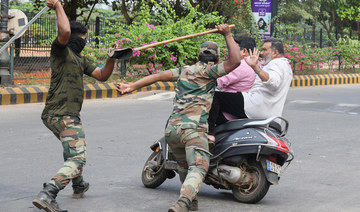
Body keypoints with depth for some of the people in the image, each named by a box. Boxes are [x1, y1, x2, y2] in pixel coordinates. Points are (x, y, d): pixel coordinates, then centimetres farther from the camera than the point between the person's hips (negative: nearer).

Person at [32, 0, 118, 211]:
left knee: (72, 150, 31)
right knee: (77, 159, -16)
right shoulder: (60, 50, -6)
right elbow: (65, 31, -28)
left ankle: (79, 186, 51)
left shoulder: (80, 59, 21)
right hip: (64, 115, -10)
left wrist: (112, 59, 3)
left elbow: (102, 75, 19)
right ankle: (47, 195, -29)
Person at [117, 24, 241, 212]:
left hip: (171, 128, 7)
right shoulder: (208, 71, 5)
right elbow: (234, 61, -8)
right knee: (198, 167, -20)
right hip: (193, 128, -7)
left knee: (184, 165, 28)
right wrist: (228, 36, 1)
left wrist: (132, 86, 11)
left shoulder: (184, 71, 23)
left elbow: (159, 76, 13)